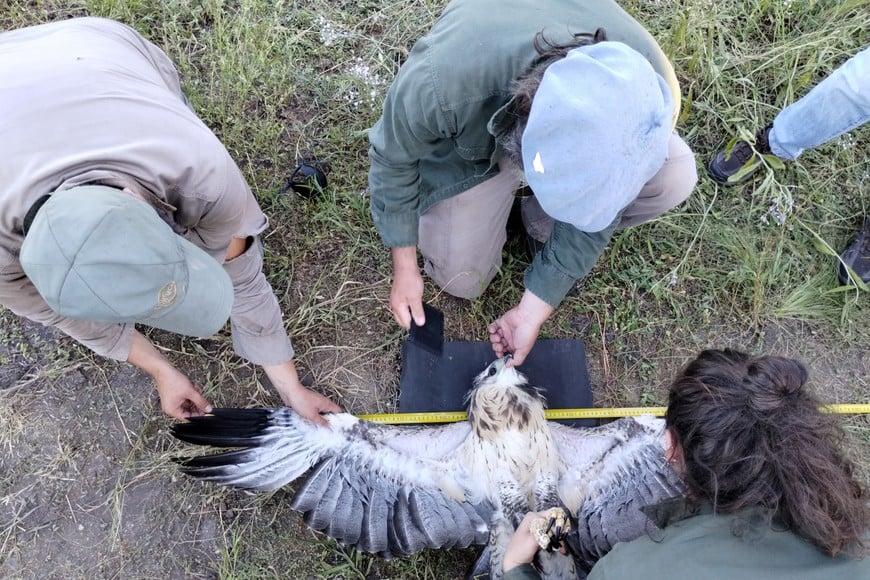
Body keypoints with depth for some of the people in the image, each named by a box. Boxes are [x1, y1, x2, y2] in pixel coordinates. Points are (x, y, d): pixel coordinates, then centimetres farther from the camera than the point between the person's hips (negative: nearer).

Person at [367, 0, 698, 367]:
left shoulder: (644, 95, -36)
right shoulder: (442, 79, -44)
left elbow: (597, 196, -22)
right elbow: (393, 158, -23)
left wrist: (532, 313, -19)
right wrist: (405, 269, -15)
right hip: (471, 147, -1)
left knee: (674, 178, -23)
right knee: (461, 281, -6)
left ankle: (542, 222, 3)